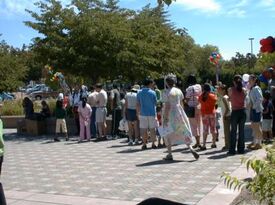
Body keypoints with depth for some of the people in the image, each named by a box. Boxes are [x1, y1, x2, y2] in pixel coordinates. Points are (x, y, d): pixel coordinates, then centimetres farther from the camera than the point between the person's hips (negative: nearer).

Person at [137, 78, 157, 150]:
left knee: (143, 129, 5)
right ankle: (153, 144, 8)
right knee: (152, 129, 5)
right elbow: (155, 103, 0)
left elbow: (138, 104, 4)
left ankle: (144, 144, 7)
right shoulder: (153, 93, -6)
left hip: (143, 114, 2)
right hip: (152, 113, -2)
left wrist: (138, 113, 10)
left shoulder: (139, 93, 2)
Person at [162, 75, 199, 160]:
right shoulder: (179, 91, 6)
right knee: (184, 132, 12)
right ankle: (191, 149, -6)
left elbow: (167, 107, -16)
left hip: (171, 114, -5)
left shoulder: (167, 93, -11)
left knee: (167, 135, 9)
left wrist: (165, 119, -14)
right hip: (180, 113, 5)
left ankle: (169, 154, 9)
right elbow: (181, 103, 11)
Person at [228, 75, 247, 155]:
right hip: (243, 111, 2)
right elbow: (244, 98, 10)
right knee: (241, 130, 9)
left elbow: (229, 98, 6)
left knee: (233, 131, 4)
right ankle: (241, 149, 12)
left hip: (235, 112, -2)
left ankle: (232, 150, 4)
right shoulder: (244, 90, 0)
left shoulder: (231, 90, -7)